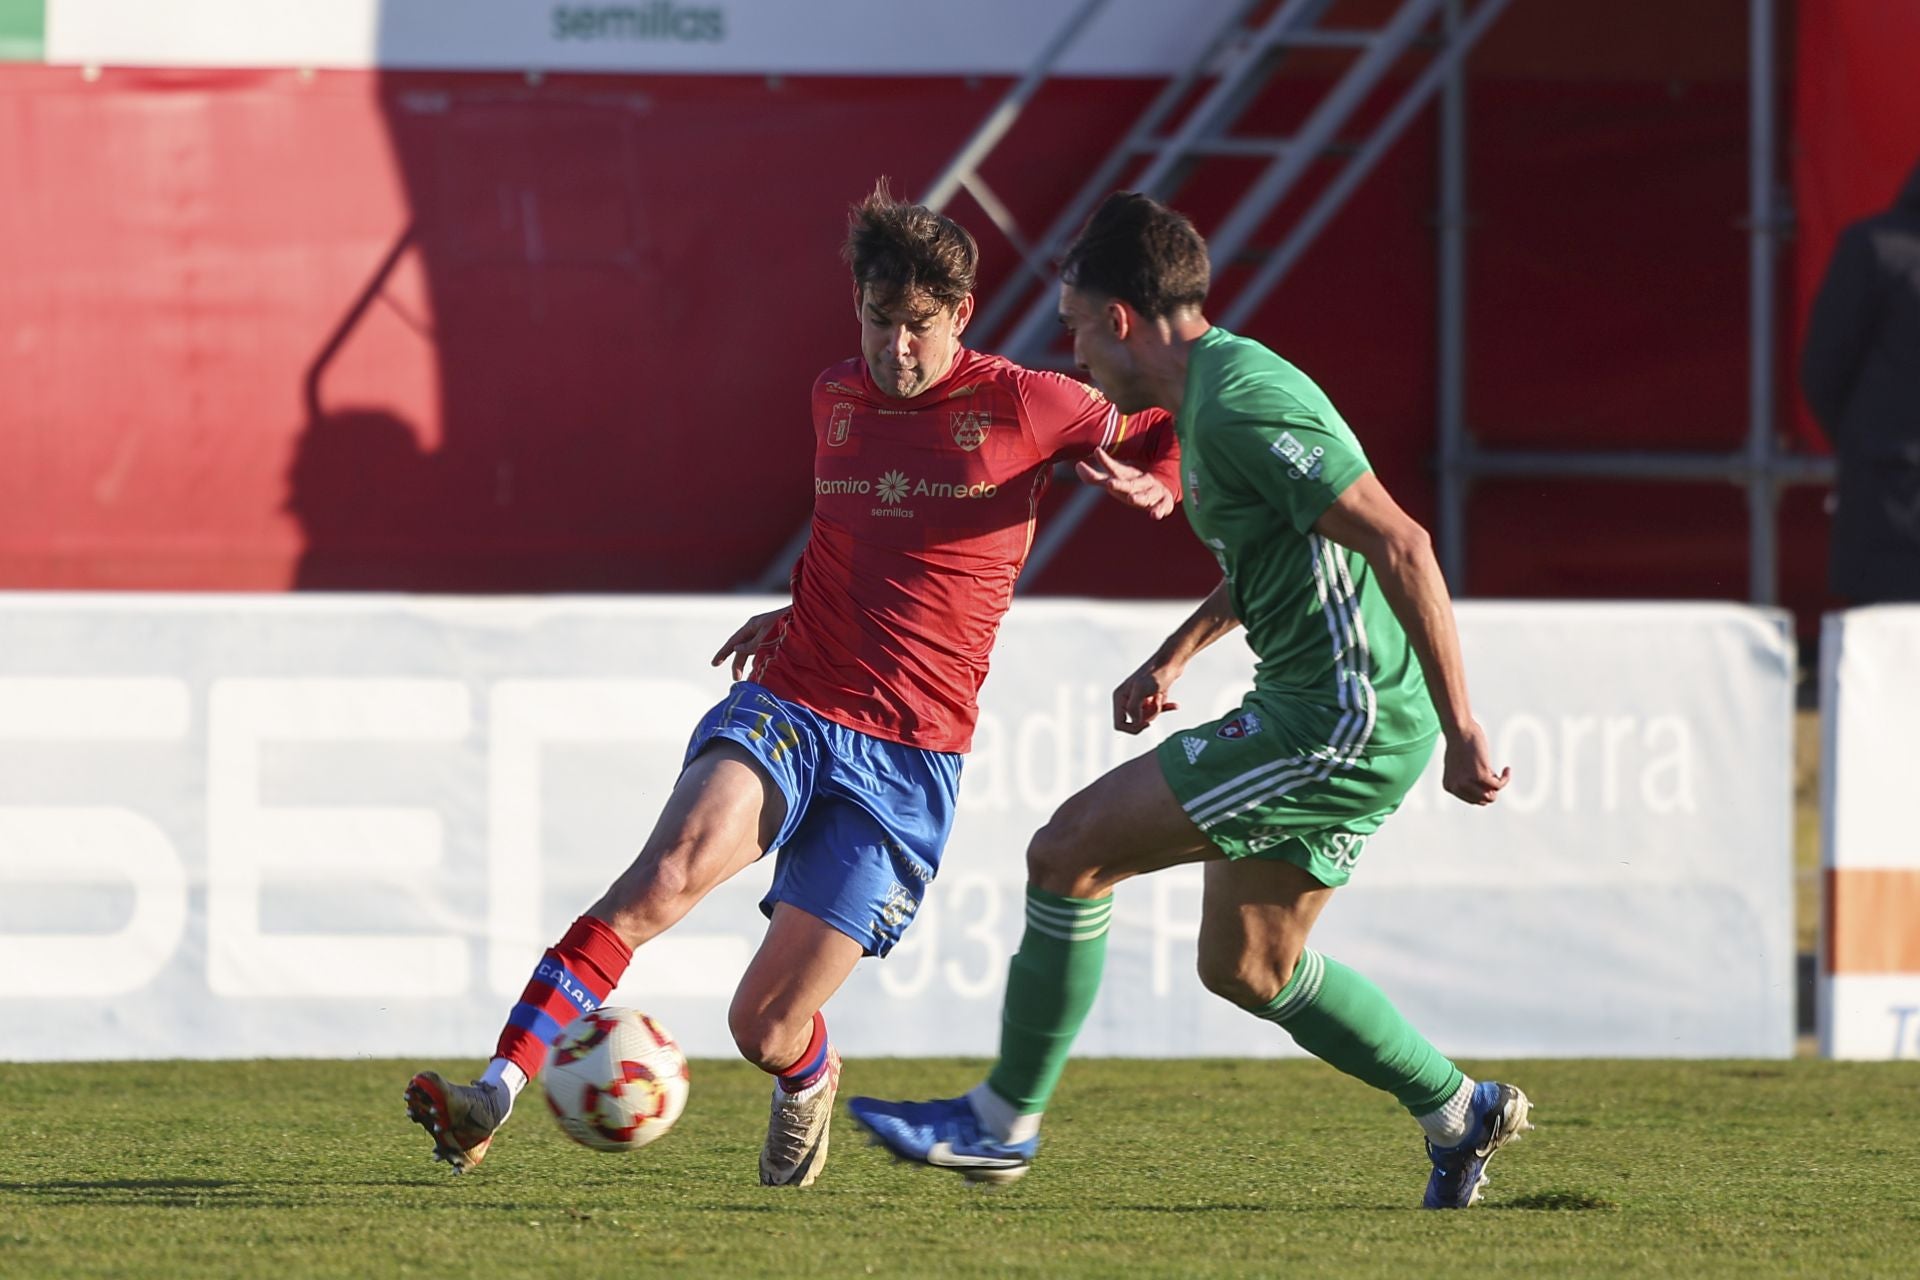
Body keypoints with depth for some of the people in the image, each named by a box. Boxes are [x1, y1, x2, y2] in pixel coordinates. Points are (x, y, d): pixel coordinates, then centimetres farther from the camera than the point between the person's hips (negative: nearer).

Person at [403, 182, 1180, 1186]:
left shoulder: (1022, 406, -2)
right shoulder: (836, 399, 12)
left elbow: (1166, 443, 10)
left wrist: (1150, 486, -10)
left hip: (905, 759, -3)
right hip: (787, 711, 3)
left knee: (765, 1028, -6)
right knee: (669, 872, -29)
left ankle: (808, 1079, 34)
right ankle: (493, 1095, -35)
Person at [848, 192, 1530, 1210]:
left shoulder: (1240, 407, -20)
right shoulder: (1216, 390, 13)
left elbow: (1400, 545, -24)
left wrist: (1460, 730, -23)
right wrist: (1175, 655, 23)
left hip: (1341, 723, -10)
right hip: (1335, 716, 10)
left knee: (1069, 851, -8)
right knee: (1244, 965, 20)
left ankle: (1003, 1121, 2)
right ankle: (1459, 1115, 28)